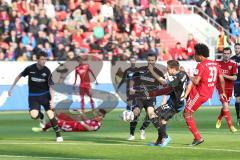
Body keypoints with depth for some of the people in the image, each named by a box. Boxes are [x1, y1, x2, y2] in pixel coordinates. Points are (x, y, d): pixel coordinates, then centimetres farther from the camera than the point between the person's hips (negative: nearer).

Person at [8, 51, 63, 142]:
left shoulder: (47, 71, -11)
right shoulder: (30, 69, -12)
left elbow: (51, 86, -10)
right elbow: (19, 76, 5)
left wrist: (52, 100, -22)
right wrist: (11, 88, 8)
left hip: (45, 95, 0)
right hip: (33, 96, 0)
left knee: (50, 114, -13)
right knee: (34, 115, -21)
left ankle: (58, 135, 2)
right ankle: (41, 116, 19)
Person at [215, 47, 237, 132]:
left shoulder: (233, 64, -5)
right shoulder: (218, 63, 0)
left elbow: (235, 77, -12)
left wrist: (224, 76, -22)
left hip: (229, 88, 1)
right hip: (220, 87, -1)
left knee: (226, 106, 12)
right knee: (225, 105, -17)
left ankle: (219, 119, 44)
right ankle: (230, 125, -14)